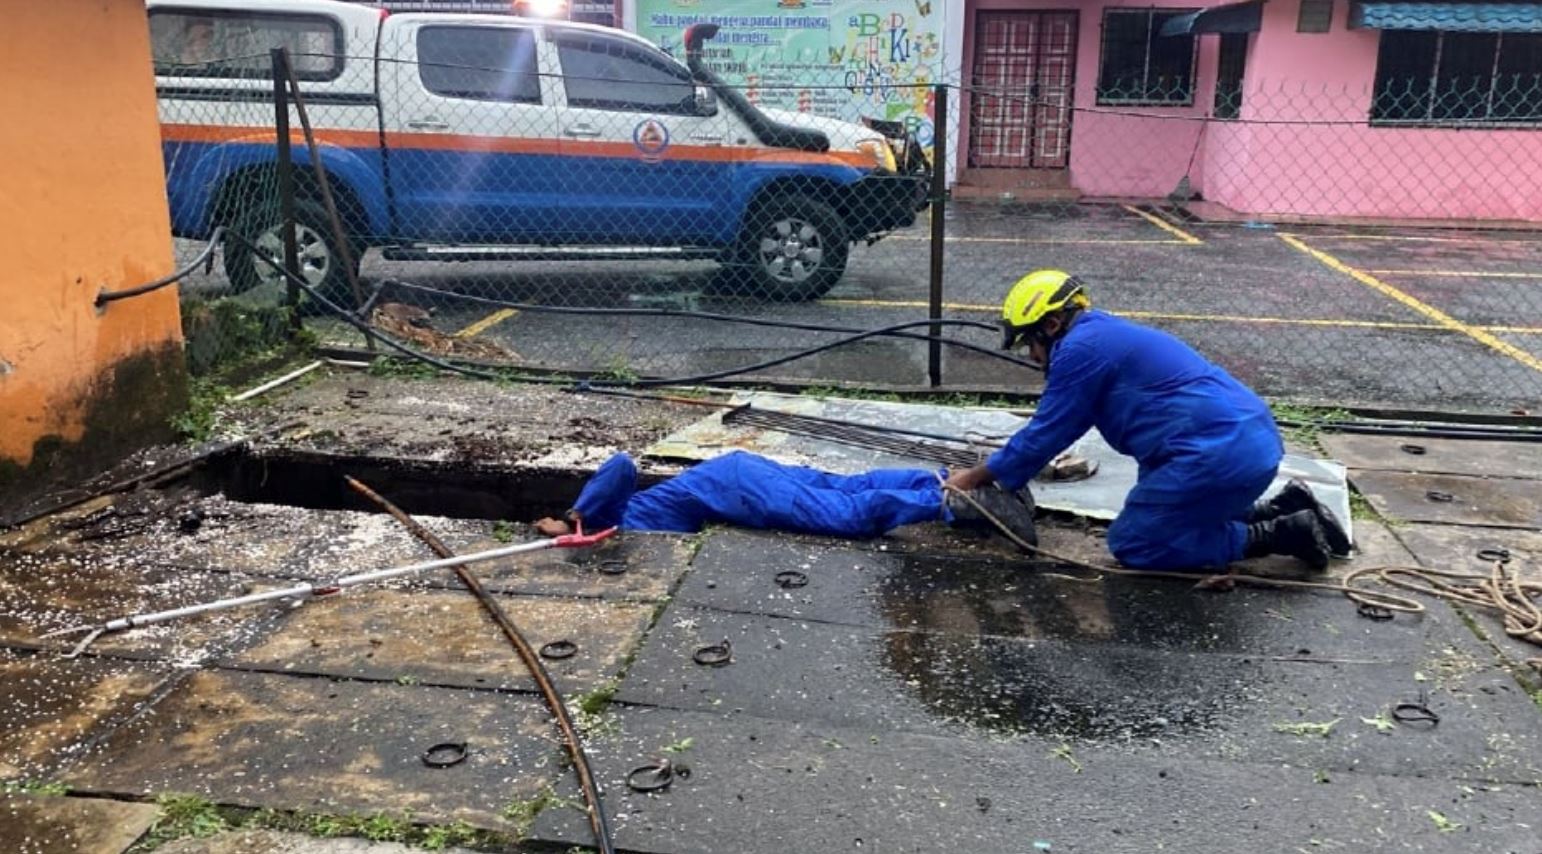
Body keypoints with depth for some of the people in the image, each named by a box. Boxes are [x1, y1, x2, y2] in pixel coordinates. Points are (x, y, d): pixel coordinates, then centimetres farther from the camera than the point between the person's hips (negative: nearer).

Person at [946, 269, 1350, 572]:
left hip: (1220, 453, -10)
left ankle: (1274, 535, 0)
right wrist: (992, 469, 28)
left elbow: (1044, 435, -4)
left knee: (1131, 543, 1)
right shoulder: (1107, 334, 20)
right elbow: (1050, 431, 26)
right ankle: (1281, 509, 16)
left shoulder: (1080, 347, -9)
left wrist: (974, 478, 7)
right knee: (1179, 517, 26)